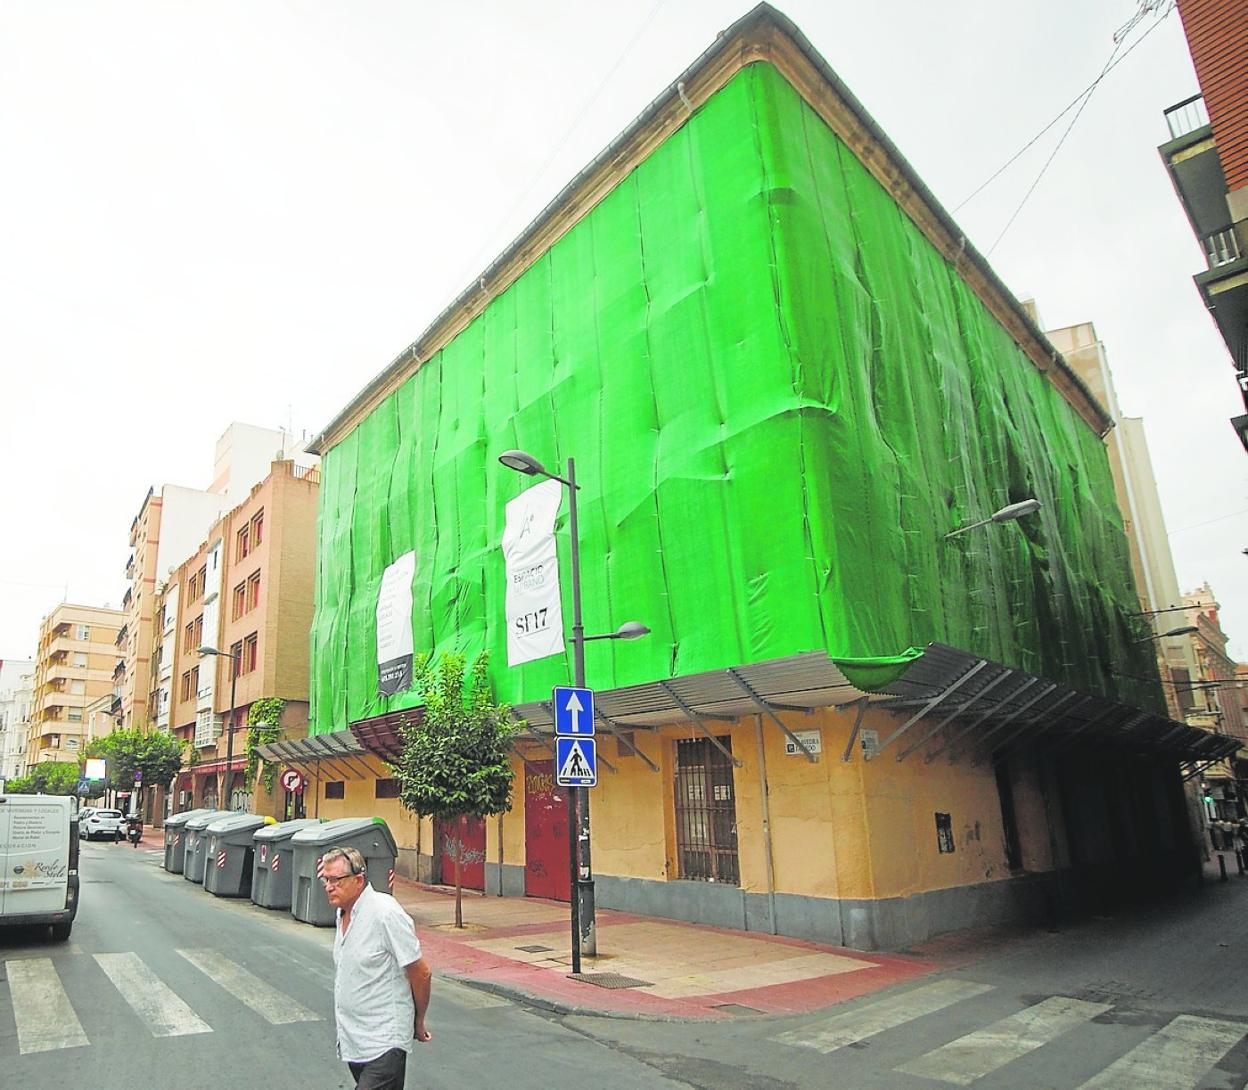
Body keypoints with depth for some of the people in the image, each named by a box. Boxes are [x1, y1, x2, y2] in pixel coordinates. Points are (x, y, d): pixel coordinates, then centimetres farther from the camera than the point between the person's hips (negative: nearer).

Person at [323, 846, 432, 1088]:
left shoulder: (386, 913, -20)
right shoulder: (342, 913, 7)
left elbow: (421, 974, -15)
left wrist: (418, 1023, -2)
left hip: (383, 1043, -8)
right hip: (351, 1039, 8)